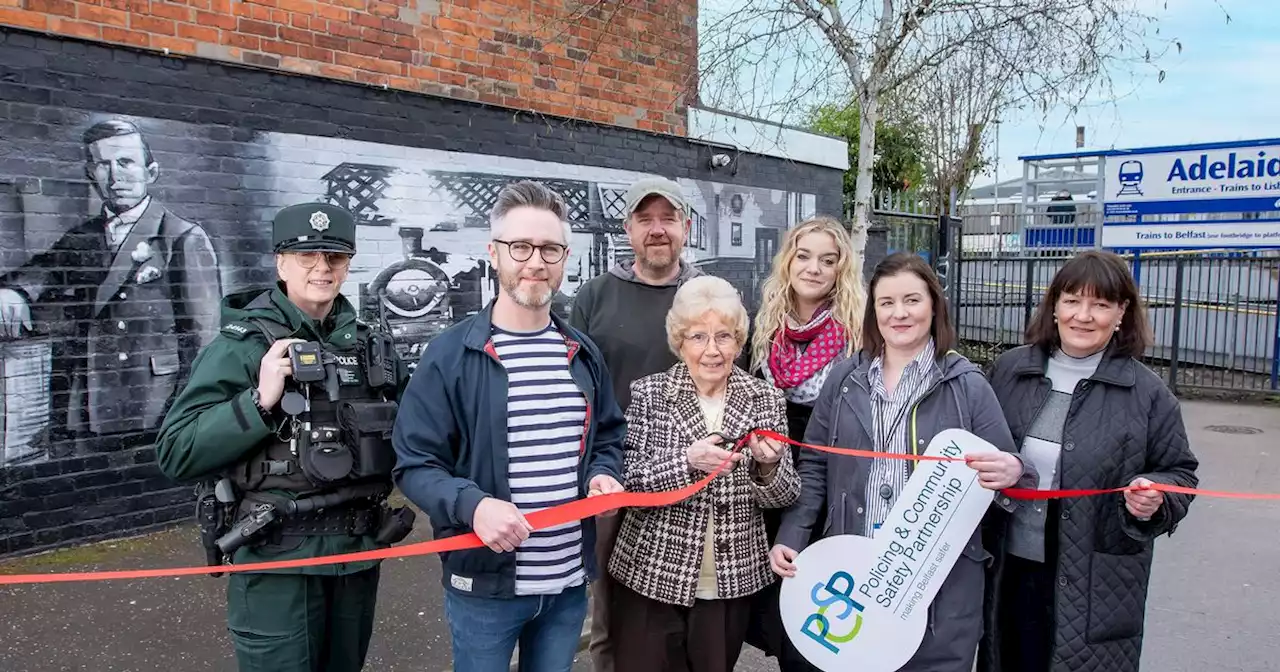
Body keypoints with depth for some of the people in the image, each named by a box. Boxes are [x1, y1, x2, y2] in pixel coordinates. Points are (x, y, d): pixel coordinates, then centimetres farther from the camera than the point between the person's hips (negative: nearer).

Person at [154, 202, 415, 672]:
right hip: (276, 562, -5)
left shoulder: (371, 346, 6)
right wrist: (260, 401, -23)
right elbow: (175, 453, -12)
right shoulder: (242, 344, -7)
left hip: (358, 556, 5)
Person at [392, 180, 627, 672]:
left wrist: (604, 476, -5)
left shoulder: (583, 353, 6)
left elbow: (608, 437, 17)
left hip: (569, 583, 5)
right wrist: (472, 504, -27)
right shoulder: (452, 354, -10)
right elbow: (414, 464, -10)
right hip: (483, 584, -4)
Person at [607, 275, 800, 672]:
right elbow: (626, 483, -11)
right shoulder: (648, 394, -5)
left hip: (731, 585, 2)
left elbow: (785, 497, 1)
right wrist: (687, 461, -25)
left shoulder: (766, 399, 0)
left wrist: (768, 465, -20)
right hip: (652, 580, -1)